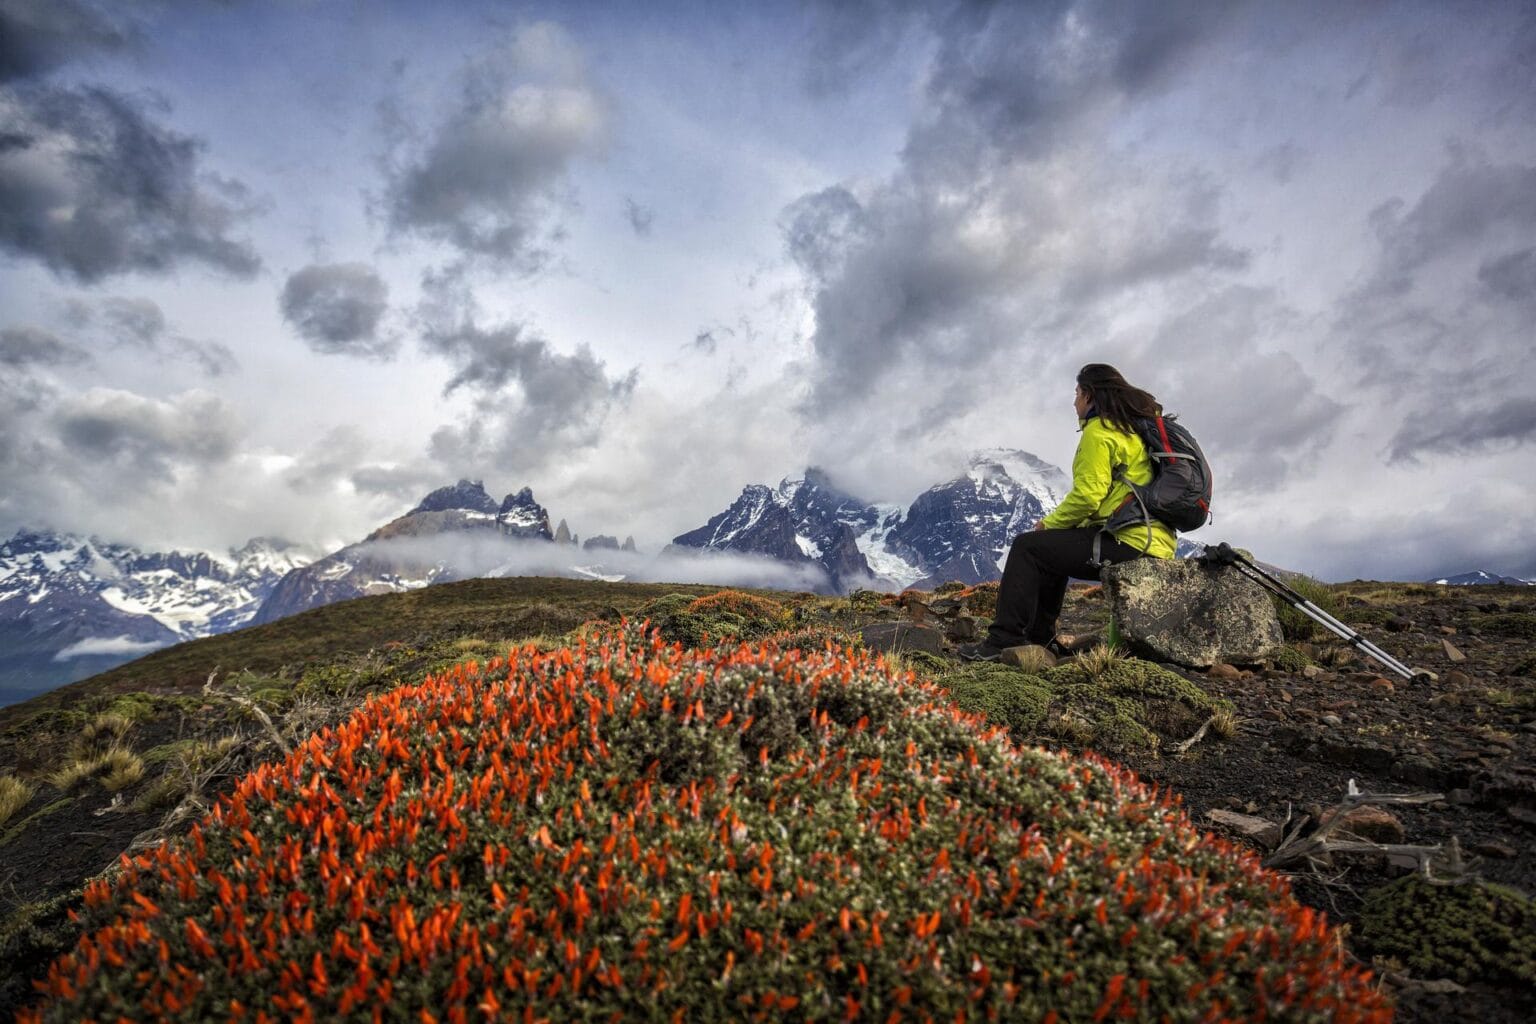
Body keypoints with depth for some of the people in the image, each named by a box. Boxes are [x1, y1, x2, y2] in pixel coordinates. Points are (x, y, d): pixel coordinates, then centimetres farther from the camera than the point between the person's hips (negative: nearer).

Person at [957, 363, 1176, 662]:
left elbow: (1087, 496, -18)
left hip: (1129, 542, -10)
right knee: (1053, 548, 25)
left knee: (1027, 547, -4)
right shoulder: (1134, 427, 21)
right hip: (1154, 539, 10)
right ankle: (1040, 637, 26)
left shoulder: (1099, 431, -9)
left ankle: (1003, 641, -7)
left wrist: (1049, 523, 0)